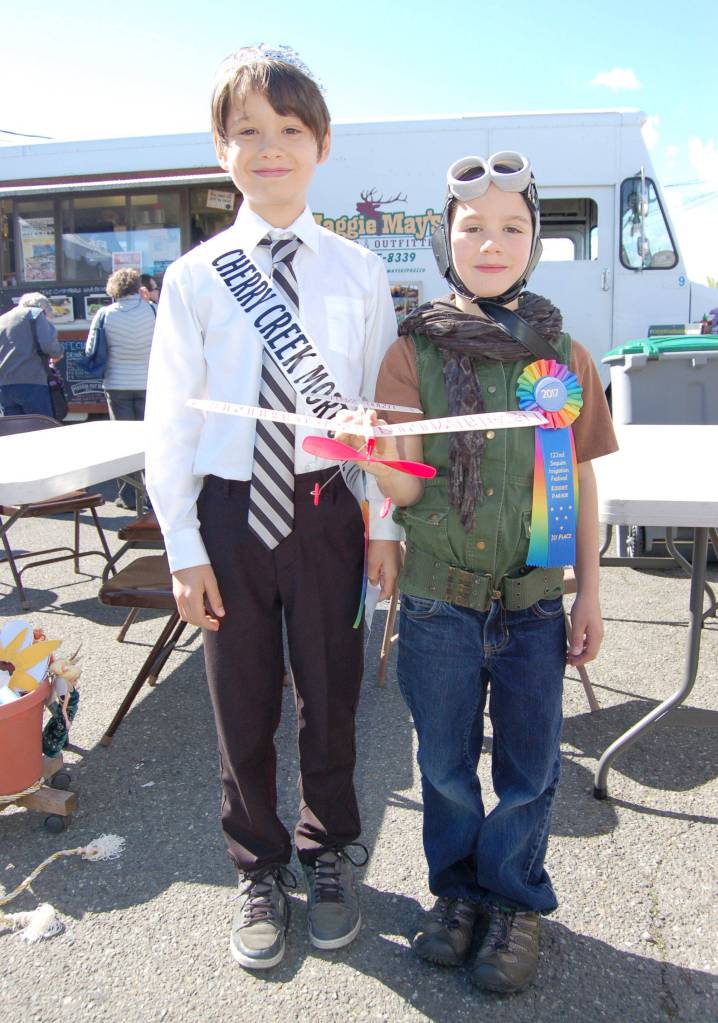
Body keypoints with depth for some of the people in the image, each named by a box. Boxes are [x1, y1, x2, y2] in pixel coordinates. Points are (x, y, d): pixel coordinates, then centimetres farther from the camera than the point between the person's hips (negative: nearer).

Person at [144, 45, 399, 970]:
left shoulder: (357, 271, 1)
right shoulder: (195, 277, -1)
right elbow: (170, 416, -1)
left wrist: (384, 523, -1)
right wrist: (183, 546, -4)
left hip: (327, 510, 1)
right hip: (229, 512, 0)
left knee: (330, 696, 14)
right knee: (241, 707, 13)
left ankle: (327, 856, 40)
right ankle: (259, 869, 38)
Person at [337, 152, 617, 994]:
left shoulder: (566, 357, 1)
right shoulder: (413, 354, -5)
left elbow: (581, 486, 6)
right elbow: (406, 488, -12)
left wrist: (588, 593, 6)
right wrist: (375, 459, -35)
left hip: (534, 600, 1)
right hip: (439, 601, -1)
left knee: (528, 765, 12)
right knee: (445, 762, 15)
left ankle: (515, 899, 36)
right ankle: (457, 886, 40)